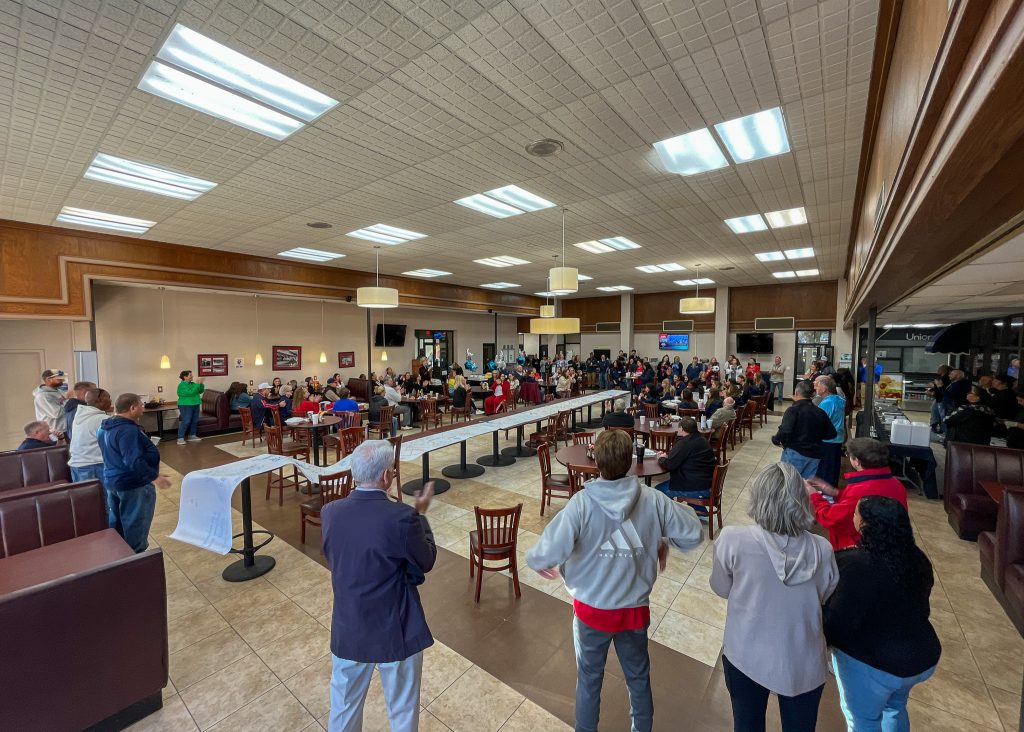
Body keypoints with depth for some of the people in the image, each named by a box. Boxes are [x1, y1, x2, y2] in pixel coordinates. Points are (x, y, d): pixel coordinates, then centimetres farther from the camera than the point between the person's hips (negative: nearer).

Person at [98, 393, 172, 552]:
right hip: (134, 484, -10)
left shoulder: (106, 427, 7)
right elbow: (134, 461, -31)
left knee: (117, 521, 22)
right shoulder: (128, 430, -27)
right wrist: (154, 477, -27)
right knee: (135, 525, 4)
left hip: (112, 481, 10)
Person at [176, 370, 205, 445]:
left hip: (195, 405, 8)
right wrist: (197, 385, -20)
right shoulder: (182, 385, -12)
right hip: (186, 406, -8)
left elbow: (201, 391, 10)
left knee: (194, 421, 9)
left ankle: (192, 436, 19)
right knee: (185, 422, -11)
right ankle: (180, 438, -6)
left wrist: (201, 384, -6)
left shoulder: (193, 384, 11)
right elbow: (190, 393, -24)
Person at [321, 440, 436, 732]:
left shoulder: (330, 512, -13)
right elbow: (426, 562, -12)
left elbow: (334, 559, 4)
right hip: (397, 632, -4)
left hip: (347, 631, 4)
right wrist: (420, 515, -2)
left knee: (344, 708, 29)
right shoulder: (402, 517, -29)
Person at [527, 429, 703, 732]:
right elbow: (693, 534, -9)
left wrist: (534, 560, -7)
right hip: (635, 610, 2)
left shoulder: (581, 503, -26)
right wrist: (665, 541, 10)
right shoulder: (653, 500, -18)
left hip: (592, 610, -2)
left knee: (589, 679, 24)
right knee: (639, 678, 29)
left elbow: (551, 551, -30)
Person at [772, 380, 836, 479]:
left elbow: (784, 431, -23)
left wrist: (776, 440, -5)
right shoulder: (820, 412, 7)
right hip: (814, 455, 6)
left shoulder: (793, 410, -12)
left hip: (795, 453, -6)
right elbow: (831, 434, 11)